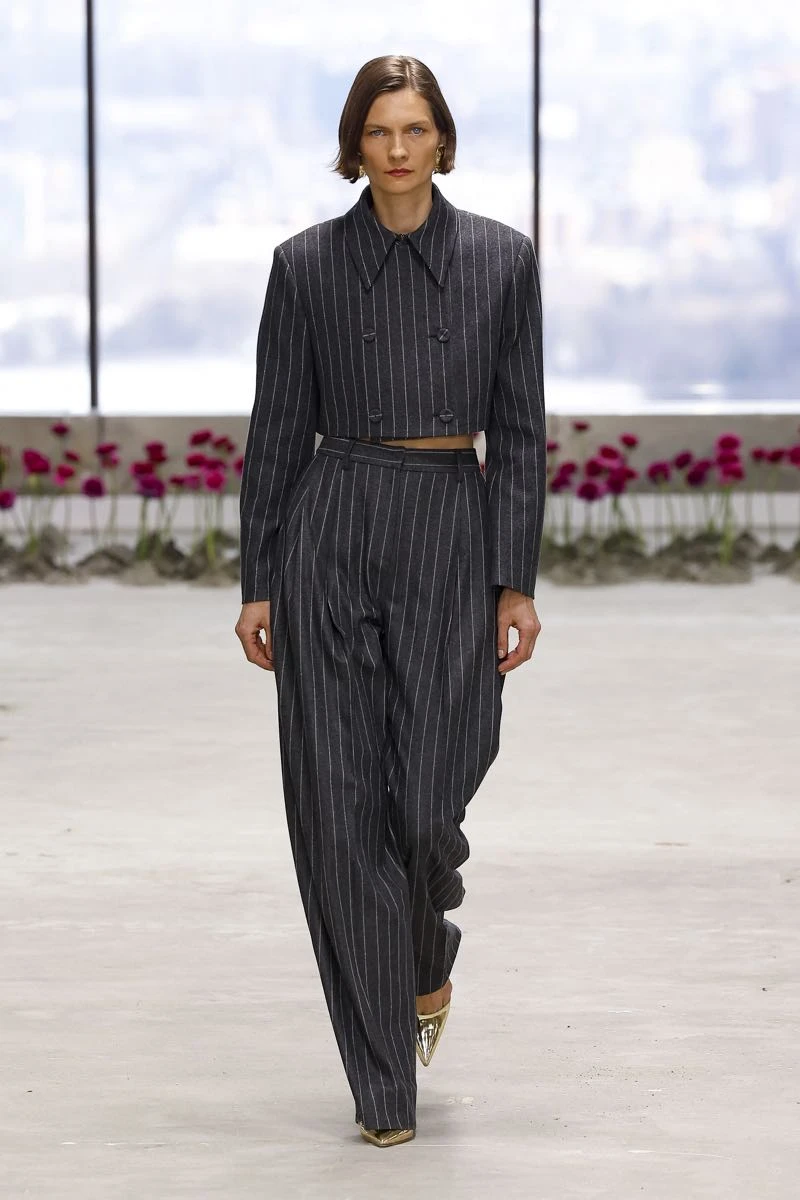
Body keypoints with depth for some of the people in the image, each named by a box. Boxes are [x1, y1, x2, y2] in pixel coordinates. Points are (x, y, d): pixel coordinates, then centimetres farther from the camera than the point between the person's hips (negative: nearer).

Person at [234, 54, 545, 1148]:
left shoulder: (501, 258, 4)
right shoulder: (307, 264, 4)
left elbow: (520, 430, 3)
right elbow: (277, 429, 6)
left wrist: (517, 582, -4)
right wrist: (257, 584, 2)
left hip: (453, 540, 0)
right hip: (330, 534, 1)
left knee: (426, 806, -7)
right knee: (339, 806, -3)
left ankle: (426, 968, 29)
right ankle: (383, 1086, 6)